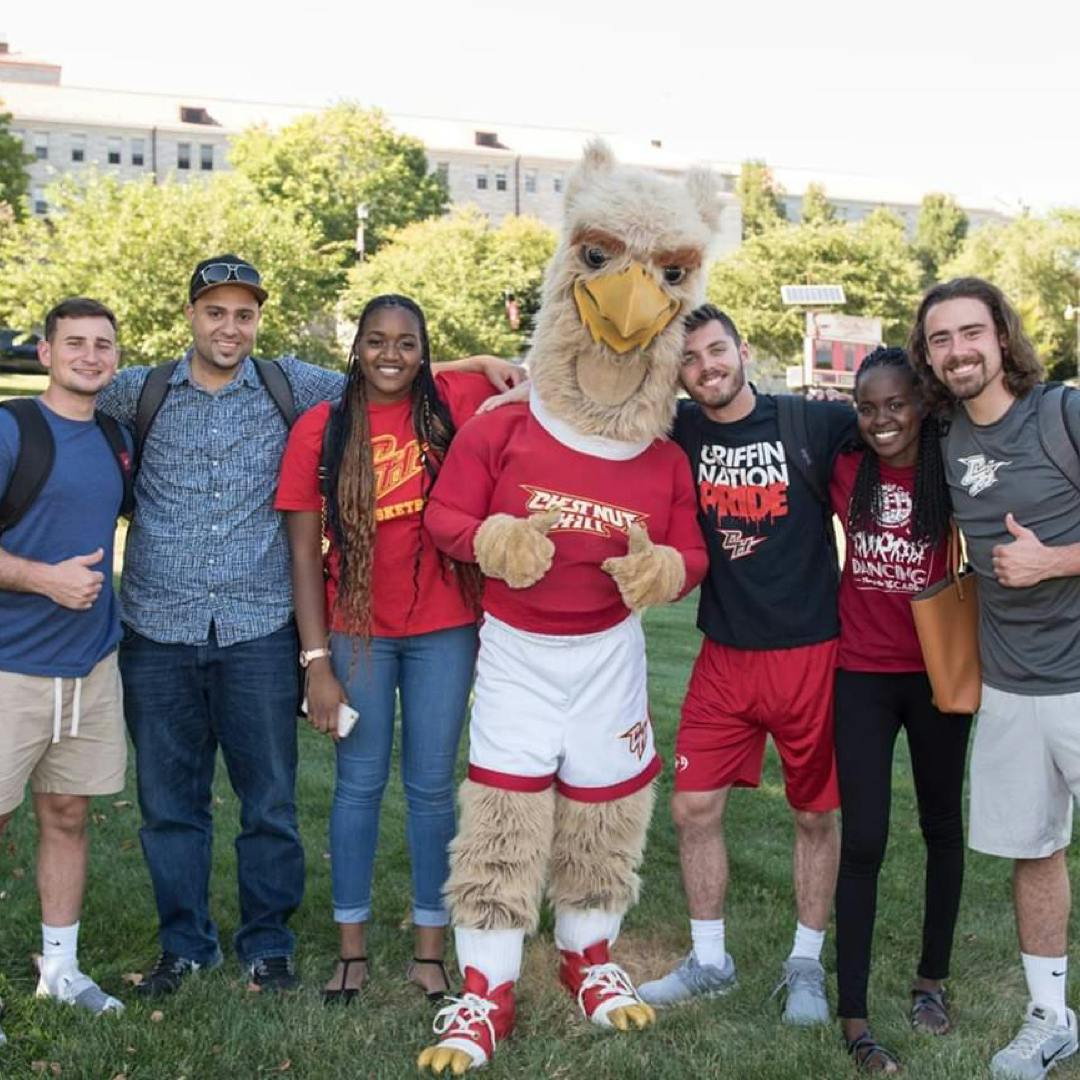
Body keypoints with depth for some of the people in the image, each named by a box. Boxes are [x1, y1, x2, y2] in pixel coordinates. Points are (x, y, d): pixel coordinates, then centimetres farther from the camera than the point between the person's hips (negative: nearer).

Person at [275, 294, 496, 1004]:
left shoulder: (454, 404, -3)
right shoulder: (320, 429, -3)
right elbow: (304, 552, -3)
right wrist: (318, 662, -7)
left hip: (444, 630, 0)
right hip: (357, 631, 0)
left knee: (433, 786, 8)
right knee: (360, 784, 8)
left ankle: (431, 951, 21)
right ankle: (353, 952, 21)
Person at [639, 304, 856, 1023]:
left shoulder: (814, 424, -8)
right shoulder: (679, 433, 1)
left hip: (811, 651, -3)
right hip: (725, 655, 3)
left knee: (817, 813, 9)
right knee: (694, 807, 5)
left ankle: (806, 965, 27)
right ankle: (710, 961, 23)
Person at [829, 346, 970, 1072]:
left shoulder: (952, 474, -8)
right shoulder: (846, 471, -3)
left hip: (938, 673, 0)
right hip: (862, 676, 0)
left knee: (942, 826, 15)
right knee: (863, 839, -1)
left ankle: (933, 979, 34)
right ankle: (854, 1017, 8)